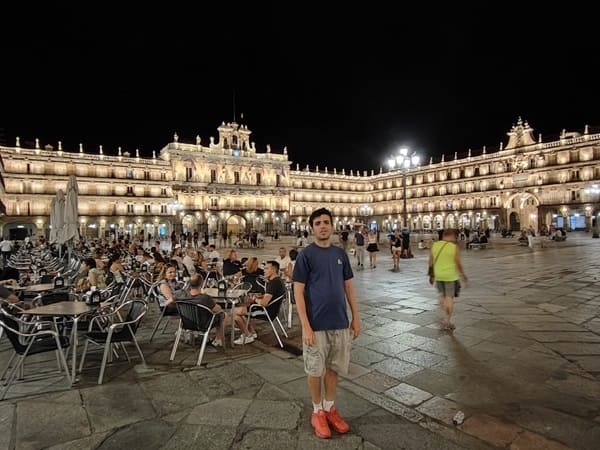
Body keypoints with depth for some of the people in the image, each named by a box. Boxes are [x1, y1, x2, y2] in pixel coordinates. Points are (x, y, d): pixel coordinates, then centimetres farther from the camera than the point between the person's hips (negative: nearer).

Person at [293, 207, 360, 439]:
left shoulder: (340, 254, 5)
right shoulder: (306, 255, -10)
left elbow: (348, 286, 10)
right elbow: (298, 291, -11)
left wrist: (356, 317, 7)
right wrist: (305, 326, -16)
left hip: (340, 323, 4)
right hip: (316, 324, -4)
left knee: (334, 368, 16)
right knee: (315, 370, 10)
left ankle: (330, 408, 35)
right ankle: (317, 411, 30)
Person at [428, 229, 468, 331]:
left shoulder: (434, 245, -1)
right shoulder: (454, 247, -12)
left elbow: (431, 262, 2)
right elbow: (458, 263, -9)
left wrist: (431, 275, 11)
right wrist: (463, 274, 6)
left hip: (438, 275, 4)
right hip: (450, 276, -4)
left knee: (442, 295, 20)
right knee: (450, 298, 4)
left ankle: (447, 317, 20)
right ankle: (446, 322, 6)